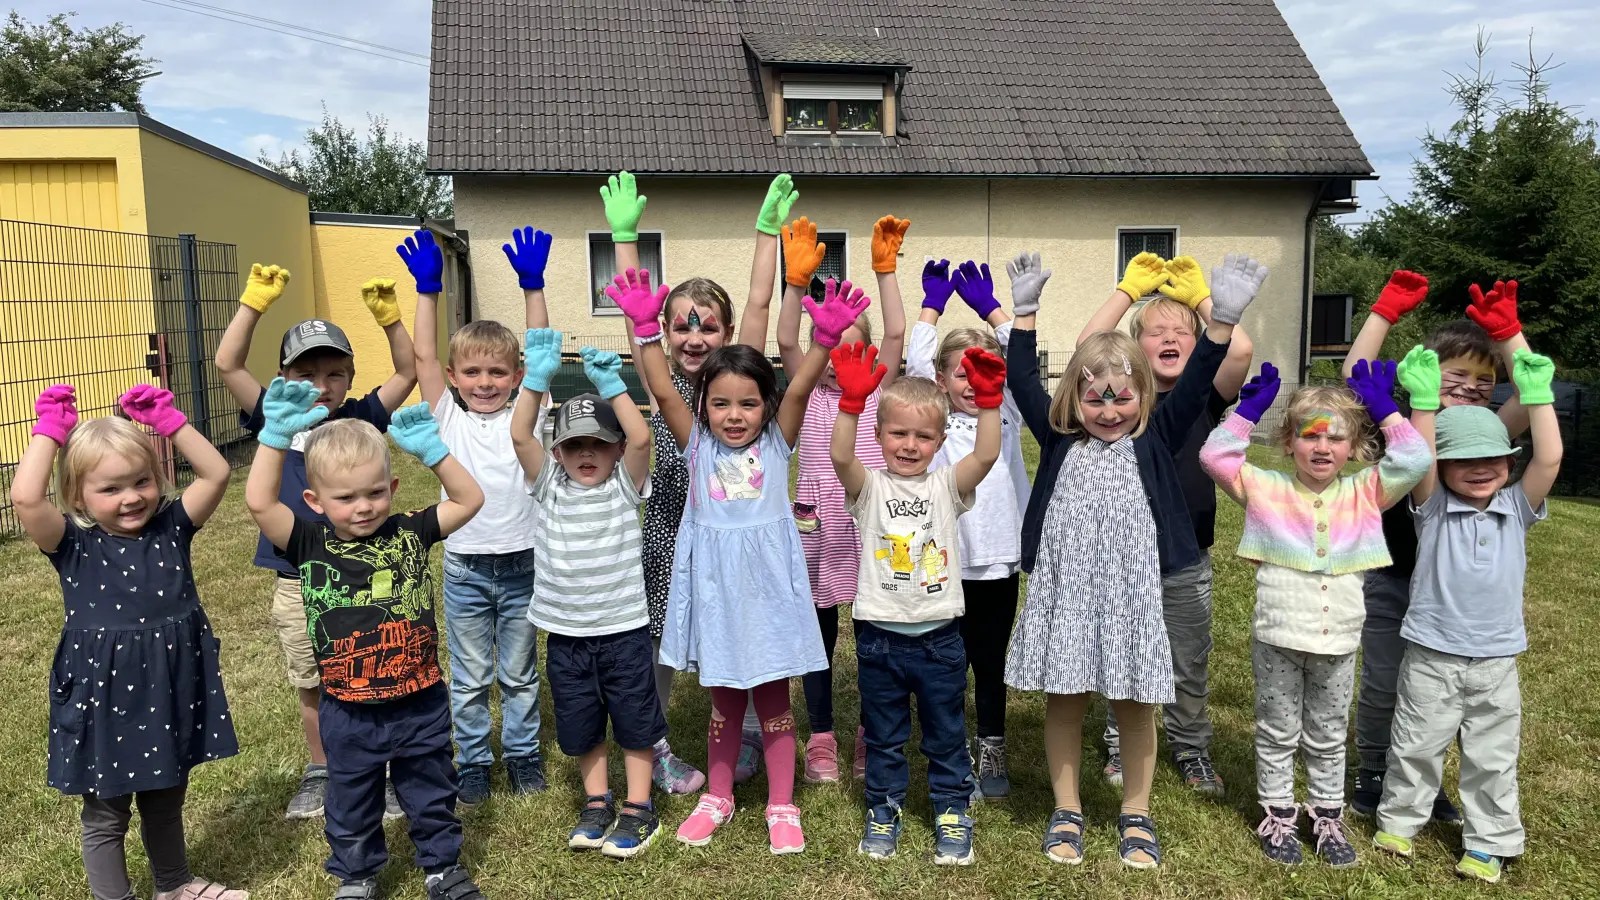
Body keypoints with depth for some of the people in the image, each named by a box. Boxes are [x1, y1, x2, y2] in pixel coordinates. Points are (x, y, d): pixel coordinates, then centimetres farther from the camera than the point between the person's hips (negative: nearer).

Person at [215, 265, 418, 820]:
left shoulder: (361, 419, -1)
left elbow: (408, 372, -5)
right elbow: (228, 365, -9)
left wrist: (387, 314, -16)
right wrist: (255, 301, -14)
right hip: (297, 586, 1)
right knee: (312, 691, 17)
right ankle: (320, 773, 36)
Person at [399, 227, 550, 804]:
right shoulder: (448, 420, -1)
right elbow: (423, 357, -8)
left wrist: (532, 285, -17)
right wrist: (428, 289, -15)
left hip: (521, 565, 0)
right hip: (465, 568, 0)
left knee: (520, 674, 15)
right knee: (469, 678, 13)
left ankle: (522, 753, 31)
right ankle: (472, 761, 28)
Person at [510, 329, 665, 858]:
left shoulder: (624, 486, -6)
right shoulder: (548, 486, -1)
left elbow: (641, 438, -24)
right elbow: (521, 436, -15)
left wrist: (611, 385, -28)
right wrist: (537, 379, -25)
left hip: (624, 629, -2)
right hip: (566, 634, 2)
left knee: (634, 722, 10)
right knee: (582, 727, 16)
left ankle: (638, 809, 25)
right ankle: (597, 804, 34)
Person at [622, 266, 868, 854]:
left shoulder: (776, 444, -1)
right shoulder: (698, 446, 1)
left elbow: (799, 390, -15)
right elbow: (663, 392, -9)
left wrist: (825, 337, -29)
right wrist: (646, 329, -18)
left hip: (766, 585, -1)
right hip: (715, 586, 1)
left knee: (773, 699, 10)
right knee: (724, 700, 16)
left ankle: (781, 806, 25)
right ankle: (718, 797, 34)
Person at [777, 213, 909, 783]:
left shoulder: (879, 391, 5)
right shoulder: (807, 392, 6)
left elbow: (896, 336, -7)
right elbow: (786, 342, -10)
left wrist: (885, 271, -13)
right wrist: (798, 280, -20)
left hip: (871, 523, 0)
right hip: (818, 526, 0)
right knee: (820, 633, 10)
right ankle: (821, 740, 23)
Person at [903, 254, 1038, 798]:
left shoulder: (1006, 417, 8)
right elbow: (918, 362, -4)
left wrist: (989, 304, 6)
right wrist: (933, 302, 4)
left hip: (999, 559, 2)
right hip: (947, 564, -2)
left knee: (991, 663, 14)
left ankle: (992, 755, 28)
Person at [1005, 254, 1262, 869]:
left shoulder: (1155, 442, 3)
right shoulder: (1059, 440, 5)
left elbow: (1194, 387, -7)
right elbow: (1023, 381, 2)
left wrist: (1223, 319, -19)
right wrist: (1024, 311, -4)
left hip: (1131, 594, 0)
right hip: (1065, 591, 1)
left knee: (1135, 707, 10)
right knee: (1064, 702, 10)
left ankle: (1136, 816, 28)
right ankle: (1067, 811, 26)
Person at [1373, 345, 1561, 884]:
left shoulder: (1517, 507, 1)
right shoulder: (1432, 507, -5)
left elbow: (1549, 458, -11)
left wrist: (1536, 394, -14)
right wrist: (1424, 399, -28)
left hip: (1496, 659, 2)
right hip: (1432, 656, -2)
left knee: (1492, 758, 13)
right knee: (1417, 746, 11)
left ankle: (1489, 841, 27)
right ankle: (1399, 819, 28)